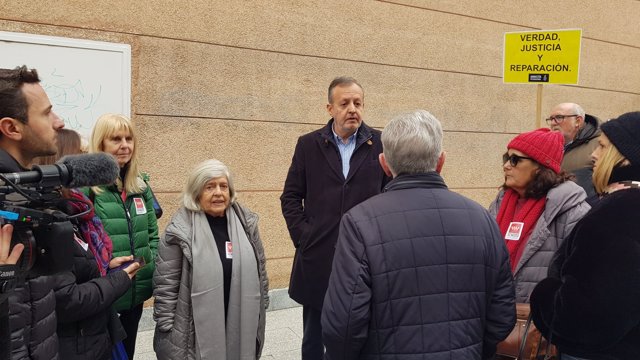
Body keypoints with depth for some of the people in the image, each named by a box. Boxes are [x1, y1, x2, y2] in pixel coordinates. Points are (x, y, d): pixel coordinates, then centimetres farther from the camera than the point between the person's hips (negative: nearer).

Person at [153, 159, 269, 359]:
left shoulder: (246, 222, 3)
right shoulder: (181, 230, -11)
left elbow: (259, 271, 11)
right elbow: (165, 285, -8)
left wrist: (260, 310, 13)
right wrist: (166, 330, -8)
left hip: (240, 329, 4)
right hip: (197, 333, -4)